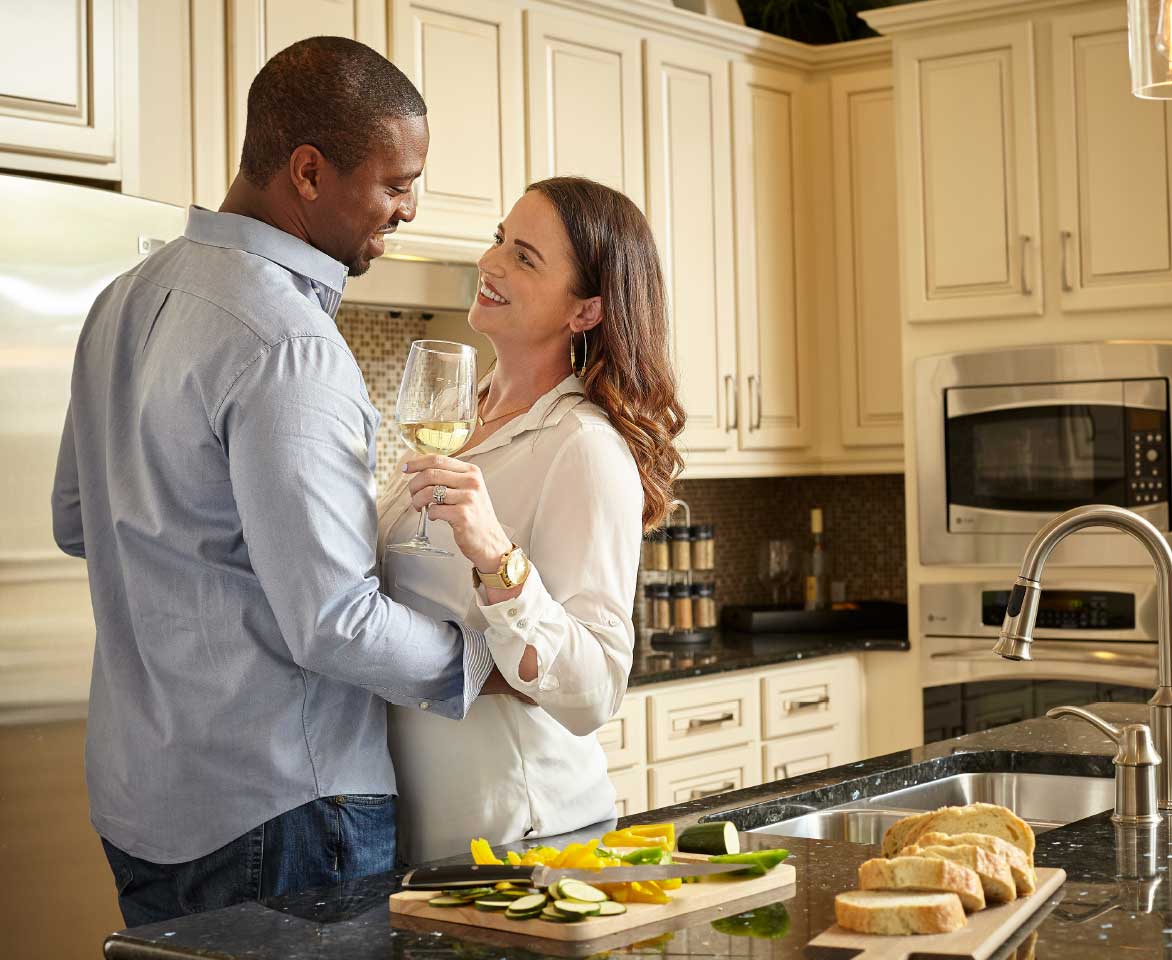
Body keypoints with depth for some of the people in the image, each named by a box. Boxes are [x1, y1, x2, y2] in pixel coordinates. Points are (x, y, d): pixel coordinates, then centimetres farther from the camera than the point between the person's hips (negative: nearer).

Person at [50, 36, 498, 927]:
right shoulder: (289, 348, -23)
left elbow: (76, 522, 19)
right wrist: (487, 660, -8)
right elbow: (334, 625, -24)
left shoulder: (129, 298, 8)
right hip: (275, 814, -9)